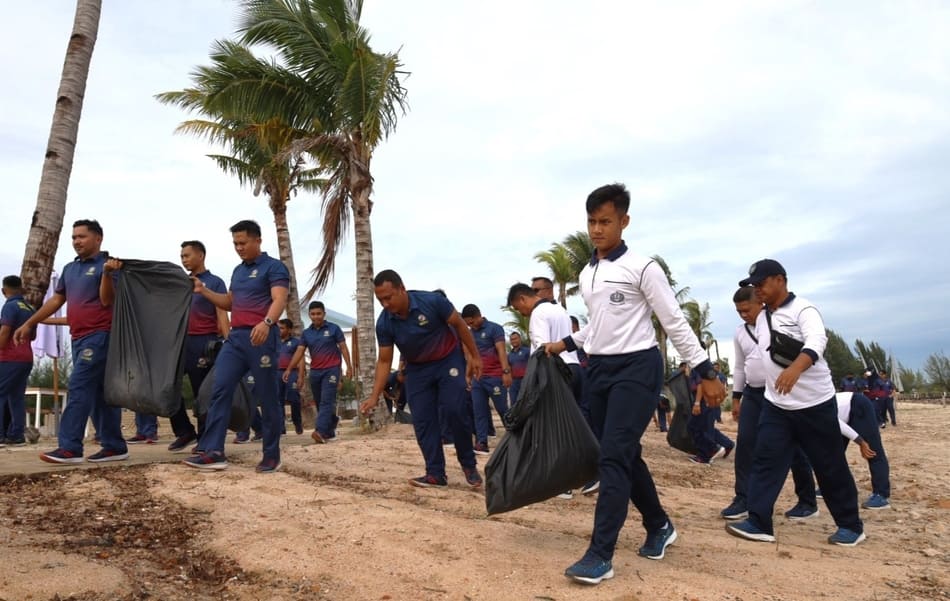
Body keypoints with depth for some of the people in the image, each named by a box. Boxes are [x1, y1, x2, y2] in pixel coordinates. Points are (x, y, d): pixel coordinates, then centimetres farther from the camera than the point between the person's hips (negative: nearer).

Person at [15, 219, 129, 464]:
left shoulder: (108, 265, -6)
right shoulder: (70, 269, 17)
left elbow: (107, 301, -16)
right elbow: (56, 300, 22)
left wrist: (107, 273, -30)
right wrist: (29, 324, 20)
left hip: (99, 335, -8)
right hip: (79, 338, 8)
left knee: (79, 388, -13)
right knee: (98, 392, 7)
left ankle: (70, 447, -11)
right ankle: (114, 446, 11)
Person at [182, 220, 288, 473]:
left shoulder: (274, 267, -3)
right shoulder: (238, 271, 21)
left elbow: (279, 300, -19)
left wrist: (266, 323, -37)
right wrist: (204, 291, 16)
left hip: (260, 338, -7)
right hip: (235, 337, 8)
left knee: (267, 397, -1)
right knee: (220, 391, -4)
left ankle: (272, 456, 7)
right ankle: (213, 452, -4)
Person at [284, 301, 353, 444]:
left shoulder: (334, 328, -1)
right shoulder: (306, 333, 9)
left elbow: (343, 348, 0)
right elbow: (299, 351, 3)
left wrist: (349, 366, -8)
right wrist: (289, 369, -8)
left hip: (332, 369, -5)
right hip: (315, 371, 5)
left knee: (326, 401, -14)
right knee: (320, 403, 9)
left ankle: (320, 431, -26)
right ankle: (330, 432, 20)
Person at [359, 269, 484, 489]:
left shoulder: (432, 301, -27)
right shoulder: (384, 323, -17)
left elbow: (459, 325, -11)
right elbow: (384, 361, -8)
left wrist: (474, 356, -7)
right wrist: (374, 396, -16)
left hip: (449, 359, -3)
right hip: (417, 368, 4)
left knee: (454, 410, -15)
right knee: (422, 420, -4)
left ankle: (469, 464, 3)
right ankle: (435, 473, 3)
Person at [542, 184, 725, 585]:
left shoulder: (641, 267, -8)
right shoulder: (586, 275, 12)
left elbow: (675, 323, -8)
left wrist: (706, 373, -8)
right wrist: (565, 344, 14)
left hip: (637, 368, -7)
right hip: (599, 369, 7)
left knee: (614, 456, -13)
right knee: (625, 455, 12)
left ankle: (600, 554, -8)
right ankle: (659, 526, 32)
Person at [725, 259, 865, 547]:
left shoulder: (803, 310, -14)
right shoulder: (761, 318, 9)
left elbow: (816, 341, -33)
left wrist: (795, 368, -52)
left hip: (816, 404, -6)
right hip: (775, 406, 6)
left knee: (830, 467, 6)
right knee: (765, 462, -2)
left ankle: (851, 525, 23)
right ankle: (759, 523, 0)